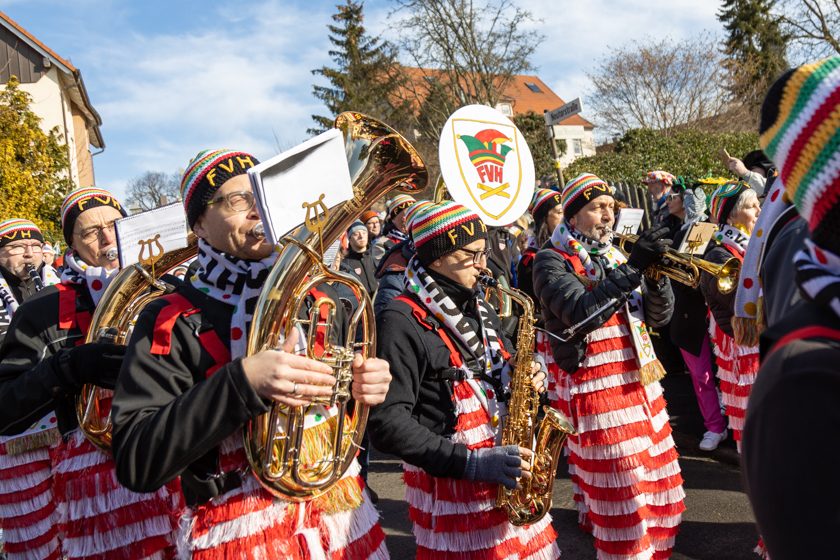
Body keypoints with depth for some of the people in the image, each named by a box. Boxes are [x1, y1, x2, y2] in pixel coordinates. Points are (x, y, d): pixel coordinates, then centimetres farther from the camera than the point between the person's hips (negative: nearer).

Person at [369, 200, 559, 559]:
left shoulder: (478, 307, 11)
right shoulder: (403, 321, -15)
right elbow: (387, 421, -20)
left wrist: (528, 376, -1)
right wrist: (468, 462, -23)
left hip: (505, 475, 7)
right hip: (449, 483, -7)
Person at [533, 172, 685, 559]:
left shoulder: (616, 256, 13)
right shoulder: (552, 261, -7)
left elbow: (658, 316, 9)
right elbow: (580, 314, -24)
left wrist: (658, 272, -9)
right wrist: (632, 268, -26)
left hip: (642, 383, 7)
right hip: (596, 391, -7)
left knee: (658, 492, 16)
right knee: (623, 503, -3)